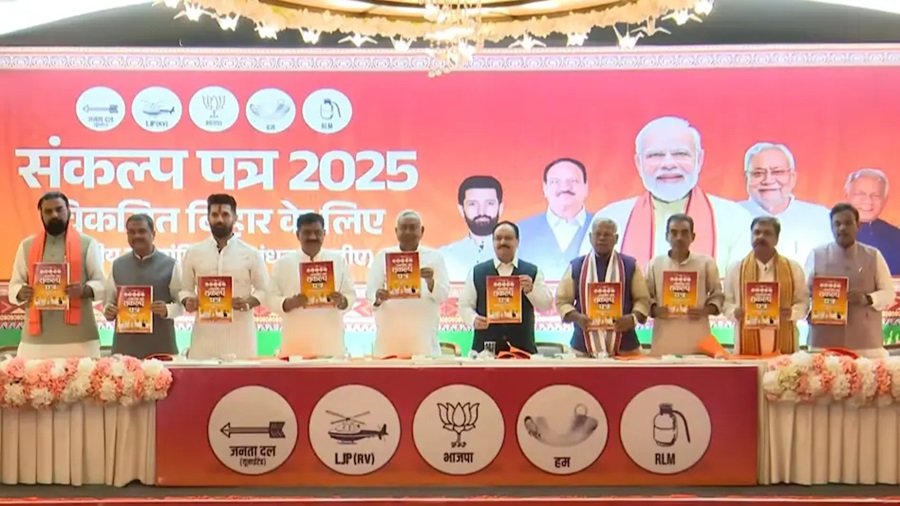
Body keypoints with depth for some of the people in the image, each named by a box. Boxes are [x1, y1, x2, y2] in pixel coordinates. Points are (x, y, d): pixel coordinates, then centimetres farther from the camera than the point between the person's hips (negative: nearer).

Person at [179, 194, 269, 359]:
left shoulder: (251, 254, 4)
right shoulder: (193, 252, 9)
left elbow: (264, 290, 8)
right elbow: (185, 289, 14)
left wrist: (249, 302, -12)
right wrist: (188, 301, -8)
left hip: (239, 334, -1)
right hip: (205, 333, 1)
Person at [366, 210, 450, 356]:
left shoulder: (435, 257, 8)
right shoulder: (383, 256, 9)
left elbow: (443, 295, 1)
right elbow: (370, 291, 3)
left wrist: (430, 281, -18)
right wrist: (378, 297, -20)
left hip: (423, 336, 0)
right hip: (389, 336, 0)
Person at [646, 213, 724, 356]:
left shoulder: (706, 262, 7)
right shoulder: (655, 264, 9)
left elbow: (717, 296, 10)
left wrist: (705, 311, -9)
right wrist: (655, 310, -10)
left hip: (697, 339, 0)